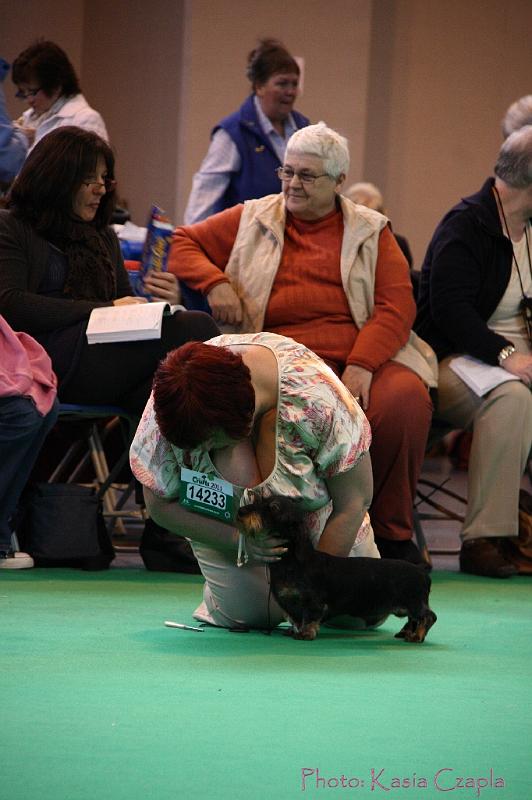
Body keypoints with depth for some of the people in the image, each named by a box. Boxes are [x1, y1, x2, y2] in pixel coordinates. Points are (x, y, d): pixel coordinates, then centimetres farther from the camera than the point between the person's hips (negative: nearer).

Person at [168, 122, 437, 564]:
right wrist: (214, 283, 1)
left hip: (365, 359, 1)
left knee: (405, 399, -33)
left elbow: (397, 305, 5)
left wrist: (361, 366, -12)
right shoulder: (252, 220, 21)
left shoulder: (370, 231, 17)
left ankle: (392, 533, -15)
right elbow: (184, 243, 24)